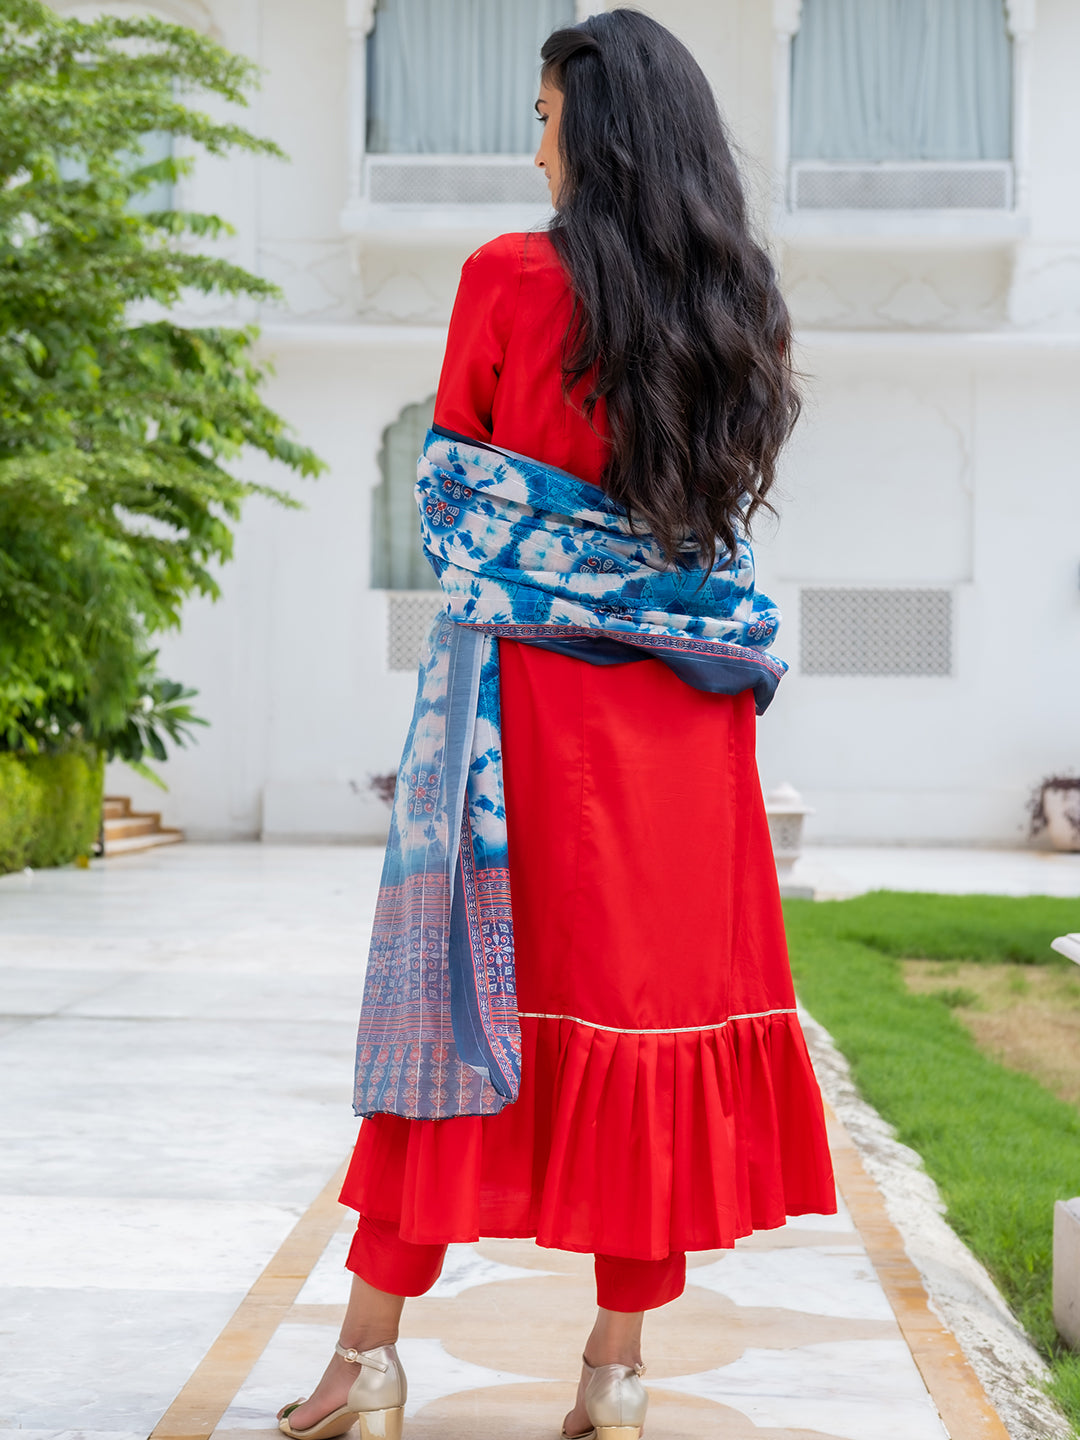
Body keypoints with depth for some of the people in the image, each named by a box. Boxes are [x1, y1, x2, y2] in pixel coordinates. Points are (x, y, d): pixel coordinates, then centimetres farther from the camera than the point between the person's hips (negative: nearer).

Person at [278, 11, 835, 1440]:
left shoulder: (510, 276, -5)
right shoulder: (745, 305, 8)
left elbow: (447, 487, 4)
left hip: (534, 686, -4)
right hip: (689, 705, 4)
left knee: (479, 984, 0)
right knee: (659, 988, 6)